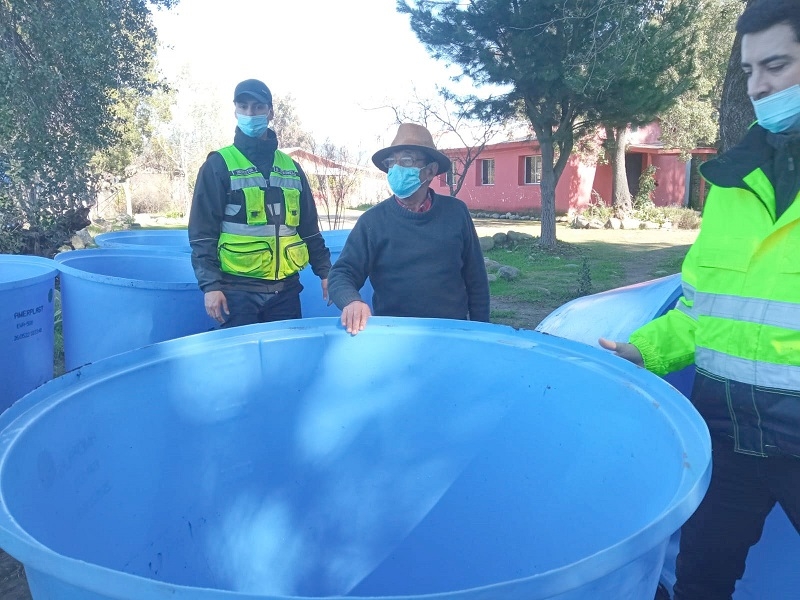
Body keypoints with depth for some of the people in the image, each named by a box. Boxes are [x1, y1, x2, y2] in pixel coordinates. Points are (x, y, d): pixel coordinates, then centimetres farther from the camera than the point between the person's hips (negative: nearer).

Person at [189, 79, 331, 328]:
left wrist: (324, 270, 9)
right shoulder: (219, 164, 0)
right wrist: (210, 284, -13)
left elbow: (309, 228, 16)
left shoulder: (291, 167, 13)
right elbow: (202, 233, -5)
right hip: (238, 288, -4)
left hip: (285, 288, 4)